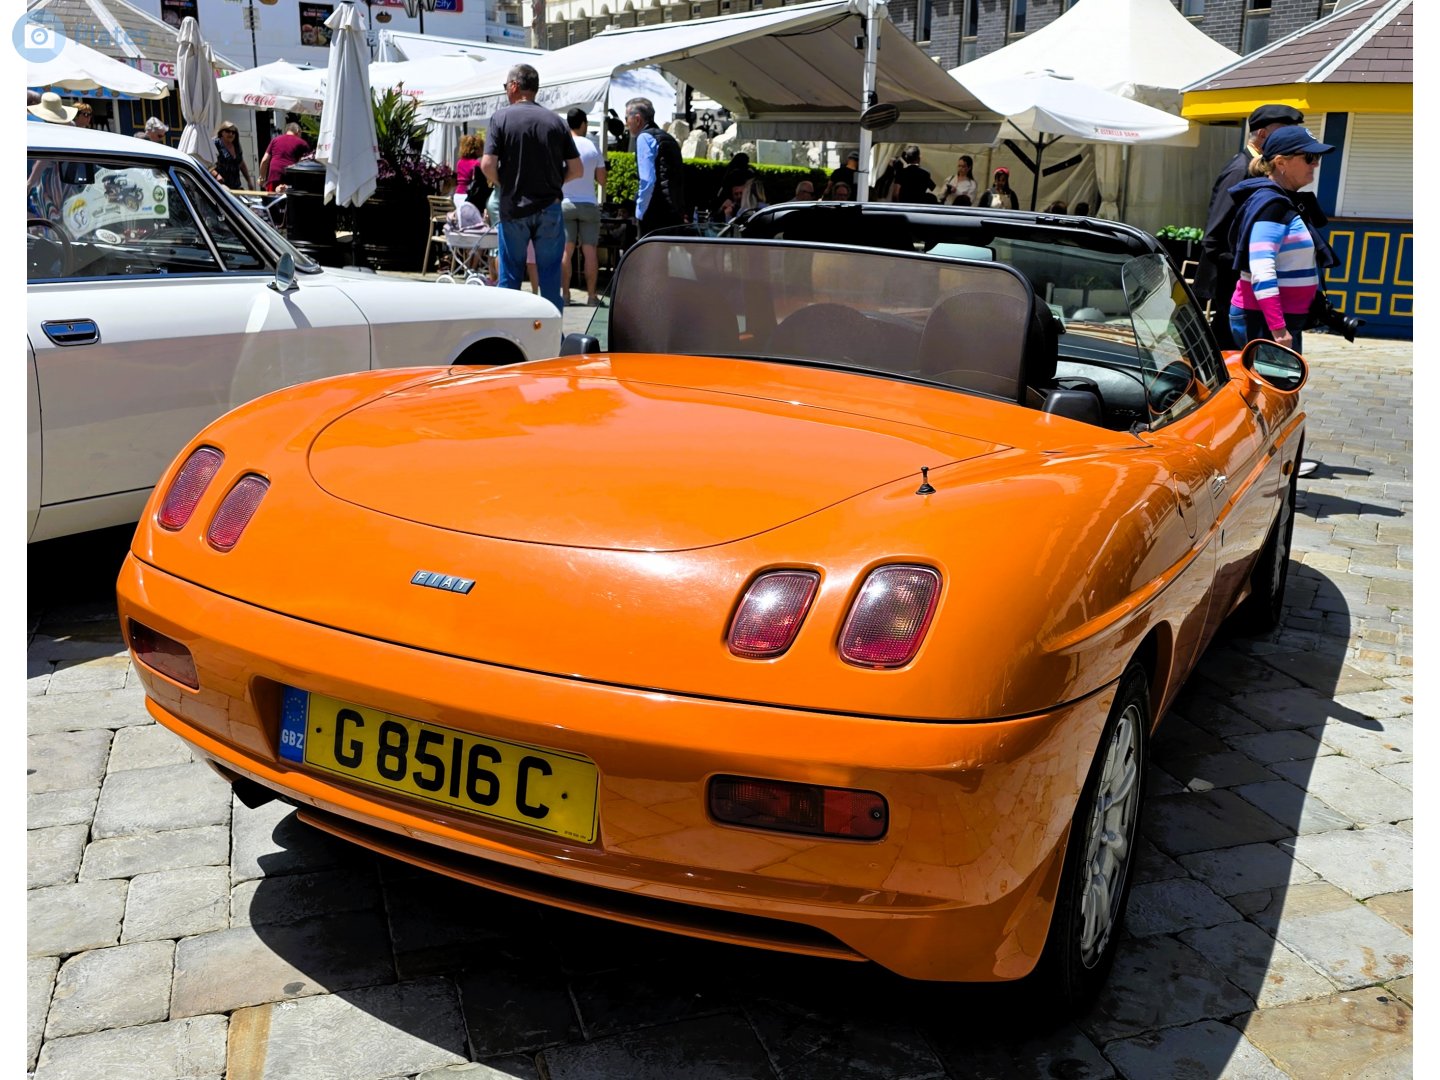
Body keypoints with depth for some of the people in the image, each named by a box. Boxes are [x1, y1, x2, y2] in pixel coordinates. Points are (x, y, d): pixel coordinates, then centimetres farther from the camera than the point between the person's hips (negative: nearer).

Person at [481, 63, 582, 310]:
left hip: (513, 208, -2)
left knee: (509, 277, 8)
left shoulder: (502, 118, -4)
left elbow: (487, 164, -12)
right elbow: (575, 169, 3)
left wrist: (503, 185, 5)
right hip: (550, 207, 2)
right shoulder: (556, 121, 5)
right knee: (550, 276, 6)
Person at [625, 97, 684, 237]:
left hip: (655, 215, -8)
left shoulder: (645, 137, -4)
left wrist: (639, 212, -9)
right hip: (676, 214, 8)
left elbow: (647, 180, -15)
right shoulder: (668, 138, 21)